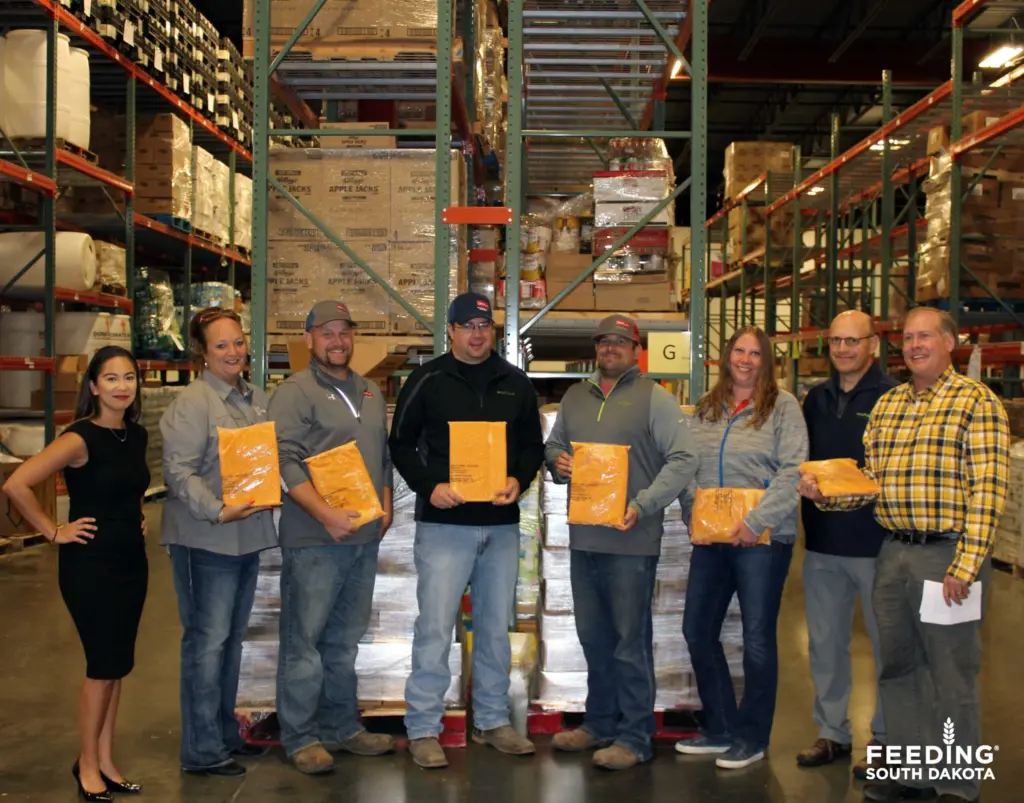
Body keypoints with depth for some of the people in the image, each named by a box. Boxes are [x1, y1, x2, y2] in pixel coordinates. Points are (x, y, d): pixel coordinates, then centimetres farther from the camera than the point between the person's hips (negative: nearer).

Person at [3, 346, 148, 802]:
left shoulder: (137, 435, 5)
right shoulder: (80, 438, -17)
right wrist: (55, 532, -17)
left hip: (132, 561, 7)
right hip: (90, 564, -7)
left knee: (117, 665, 12)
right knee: (104, 665, 0)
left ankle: (106, 763, 25)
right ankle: (88, 765, 19)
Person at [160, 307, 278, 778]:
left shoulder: (257, 399, 11)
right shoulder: (192, 403, -12)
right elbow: (179, 471, -18)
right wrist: (218, 511, -26)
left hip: (249, 535, 8)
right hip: (206, 539, -8)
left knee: (233, 637, 16)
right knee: (207, 640, -2)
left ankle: (225, 734, 29)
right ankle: (202, 751, 9)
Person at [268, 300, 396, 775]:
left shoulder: (370, 393, 16)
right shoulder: (294, 392, -6)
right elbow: (287, 461, -15)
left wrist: (386, 507, 9)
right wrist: (326, 514, -22)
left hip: (364, 538, 7)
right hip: (313, 540, -7)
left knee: (345, 638, 15)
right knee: (304, 638, 0)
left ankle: (341, 728, 26)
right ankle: (300, 738, 11)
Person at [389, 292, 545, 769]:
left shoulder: (515, 384, 10)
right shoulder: (427, 381, 0)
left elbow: (533, 445, 13)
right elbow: (402, 445, 1)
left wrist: (520, 480, -6)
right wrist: (429, 486, -14)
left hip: (501, 524, 4)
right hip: (443, 522, -4)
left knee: (496, 627, 12)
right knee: (435, 627, -4)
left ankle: (492, 721, 25)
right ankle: (423, 729, 7)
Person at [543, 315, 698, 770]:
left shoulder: (654, 398, -4)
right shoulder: (574, 397, 14)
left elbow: (683, 460, -9)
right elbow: (552, 444, 24)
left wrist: (642, 506, -18)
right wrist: (557, 461, 0)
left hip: (632, 541, -6)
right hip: (583, 536, 6)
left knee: (631, 641, 0)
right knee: (593, 637, 16)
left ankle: (634, 736, 12)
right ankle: (600, 723, 31)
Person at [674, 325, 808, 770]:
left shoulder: (782, 406, -3)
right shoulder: (706, 408, 11)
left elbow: (793, 471, -12)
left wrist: (757, 520, -19)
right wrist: (692, 517, 0)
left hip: (762, 539, -5)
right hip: (710, 538, 6)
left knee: (758, 638, 3)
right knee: (697, 631, 9)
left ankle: (751, 737, 19)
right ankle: (720, 728, 25)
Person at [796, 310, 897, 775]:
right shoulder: (817, 398, 10)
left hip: (876, 541, -5)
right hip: (822, 541, 6)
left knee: (886, 642, 7)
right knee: (825, 641, 13)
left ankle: (887, 737, 21)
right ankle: (833, 732, 27)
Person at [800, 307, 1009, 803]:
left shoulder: (976, 403, -7)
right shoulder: (886, 405, 12)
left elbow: (987, 492, -13)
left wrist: (965, 567, -18)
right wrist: (824, 493, -4)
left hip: (947, 555, -6)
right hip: (893, 552, 6)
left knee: (951, 674, 3)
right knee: (898, 668, 14)